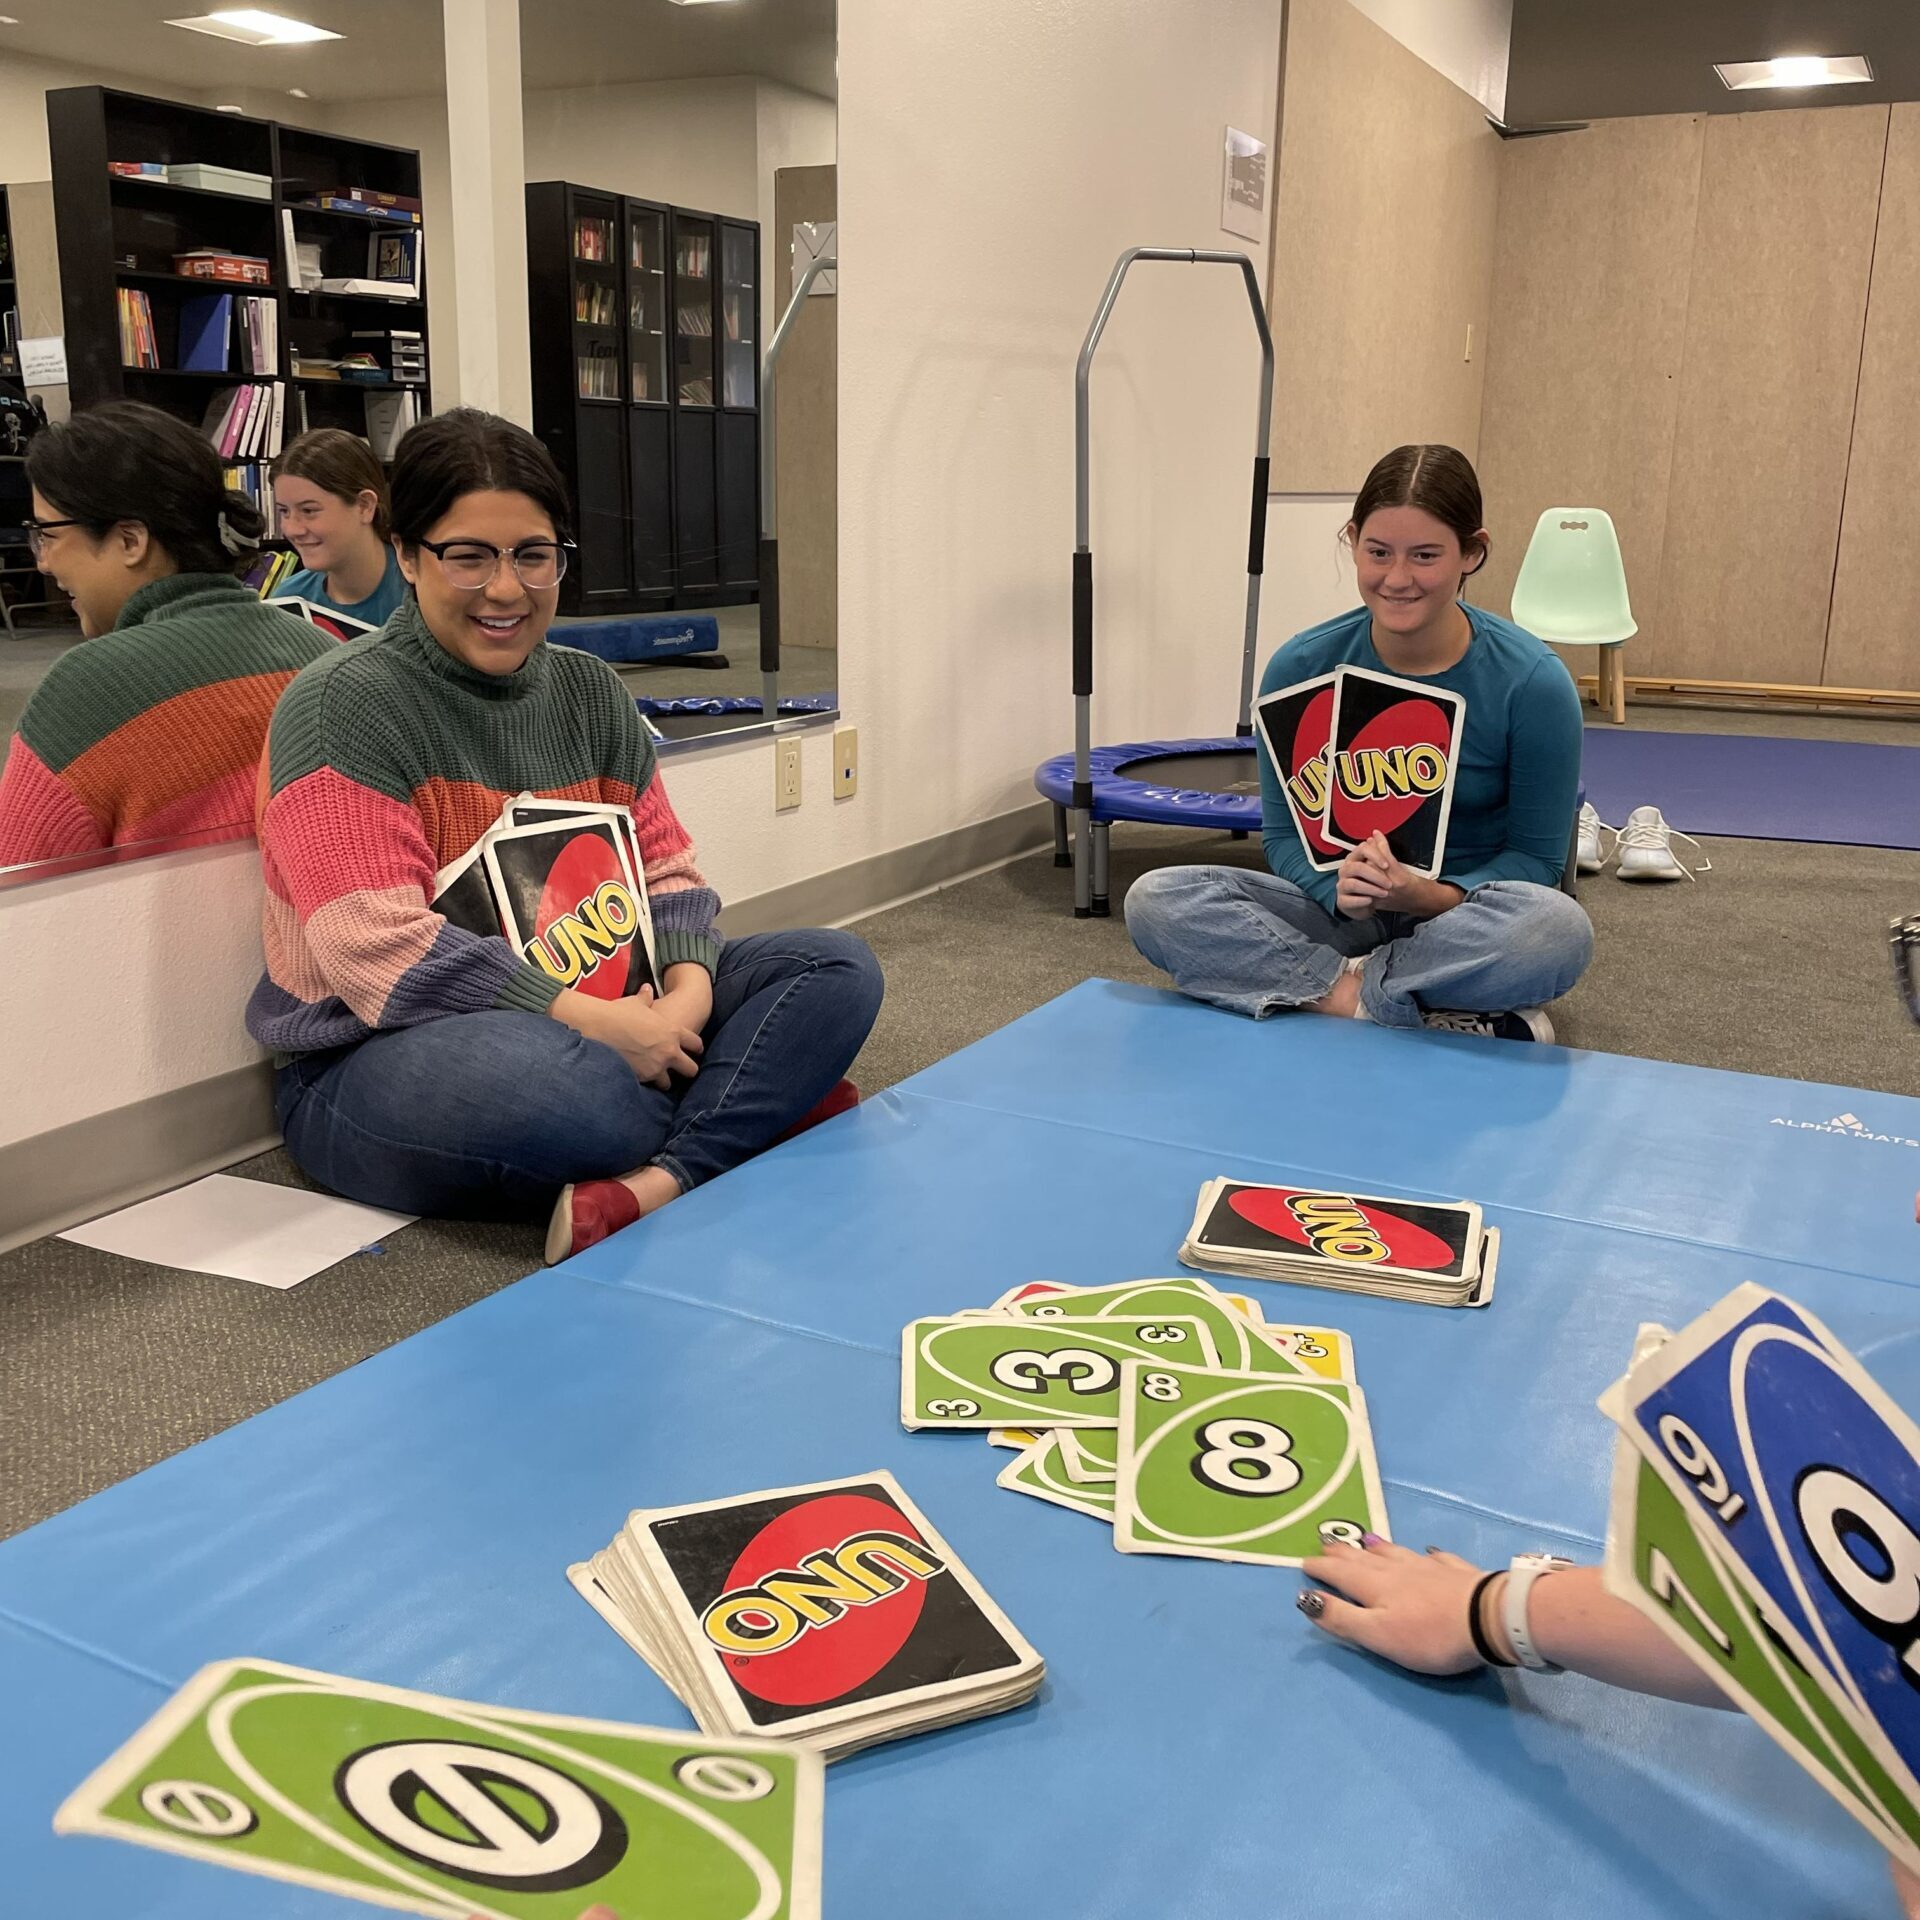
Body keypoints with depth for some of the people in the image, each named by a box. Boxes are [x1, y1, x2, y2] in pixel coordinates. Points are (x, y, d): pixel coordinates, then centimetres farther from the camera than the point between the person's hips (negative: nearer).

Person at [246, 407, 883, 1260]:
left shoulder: (590, 692, 9)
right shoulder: (344, 704, -11)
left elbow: (666, 872, 8)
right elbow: (379, 949, -21)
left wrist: (687, 991, -15)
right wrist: (594, 1023, -26)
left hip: (594, 1018, 7)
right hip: (376, 1062, -7)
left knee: (838, 967, -8)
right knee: (545, 1076, -42)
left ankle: (653, 1185, -29)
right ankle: (758, 1107, -12)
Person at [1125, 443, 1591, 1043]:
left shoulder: (1533, 681, -13)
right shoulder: (1301, 668, -8)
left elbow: (1535, 857, -6)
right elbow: (1285, 833, -1)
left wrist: (1430, 896, -26)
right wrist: (1340, 891, -24)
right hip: (1344, 918, 3)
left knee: (1558, 927, -38)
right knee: (1157, 899, -23)